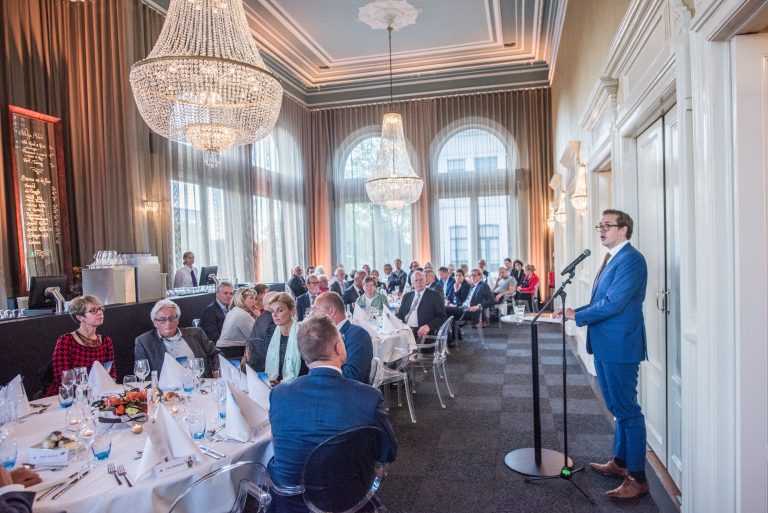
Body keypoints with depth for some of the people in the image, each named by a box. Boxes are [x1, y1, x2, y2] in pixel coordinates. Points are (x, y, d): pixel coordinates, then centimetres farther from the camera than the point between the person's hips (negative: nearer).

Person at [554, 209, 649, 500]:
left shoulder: (631, 260, -16)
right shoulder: (612, 258, 14)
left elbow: (613, 303, -23)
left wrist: (577, 315, -13)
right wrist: (574, 312, 2)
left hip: (620, 346, -10)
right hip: (605, 345, 10)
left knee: (627, 410, 0)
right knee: (617, 407, 20)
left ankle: (637, 478, 13)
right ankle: (620, 463, 35)